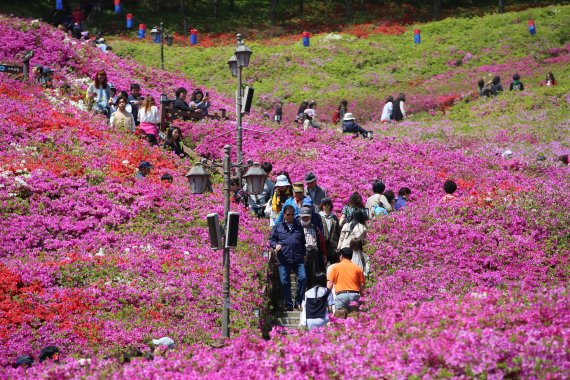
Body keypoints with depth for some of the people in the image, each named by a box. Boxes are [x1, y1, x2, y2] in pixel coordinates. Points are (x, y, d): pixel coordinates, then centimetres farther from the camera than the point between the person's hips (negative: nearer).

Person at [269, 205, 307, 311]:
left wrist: (304, 254, 16)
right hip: (283, 259, -1)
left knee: (302, 278, -14)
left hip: (298, 258, 1)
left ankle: (298, 302, -1)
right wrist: (276, 245, -10)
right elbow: (271, 240, 11)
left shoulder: (299, 226, 17)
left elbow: (303, 242, 22)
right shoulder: (278, 227, 11)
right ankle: (288, 305, 11)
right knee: (284, 282, 0)